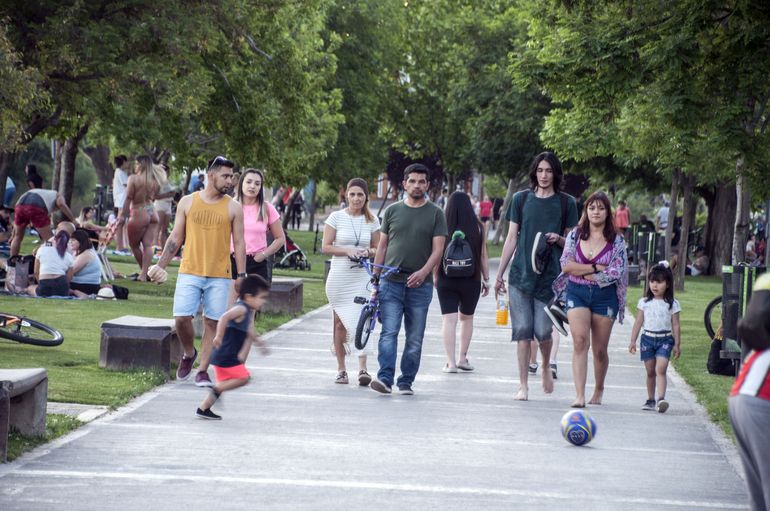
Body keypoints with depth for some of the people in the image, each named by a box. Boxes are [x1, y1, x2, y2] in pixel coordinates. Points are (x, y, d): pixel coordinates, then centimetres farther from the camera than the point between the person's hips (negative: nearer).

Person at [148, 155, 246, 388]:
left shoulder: (233, 208, 3)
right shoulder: (187, 202, 6)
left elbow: (239, 244, 4)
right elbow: (176, 238, 11)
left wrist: (241, 276, -2)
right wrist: (160, 266, 6)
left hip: (219, 276, 0)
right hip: (189, 272, 0)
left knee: (212, 323, 0)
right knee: (181, 318, -9)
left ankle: (202, 371, 8)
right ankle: (189, 354, 19)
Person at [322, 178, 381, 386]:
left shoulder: (372, 220, 7)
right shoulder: (336, 217, 1)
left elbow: (378, 249, 14)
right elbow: (325, 247, 0)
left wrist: (368, 252, -9)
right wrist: (347, 251, -15)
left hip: (362, 277, 0)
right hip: (339, 277, 0)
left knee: (360, 320, -13)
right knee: (340, 322, 6)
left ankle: (363, 369, -16)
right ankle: (341, 369, 15)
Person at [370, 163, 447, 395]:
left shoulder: (435, 214, 6)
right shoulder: (392, 211, 11)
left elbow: (438, 249, -1)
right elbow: (382, 246, 14)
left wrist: (423, 272, -18)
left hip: (420, 285, 0)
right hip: (391, 283, 0)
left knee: (415, 339, 4)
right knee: (389, 333, -12)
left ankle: (406, 382, 11)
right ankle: (385, 378, -18)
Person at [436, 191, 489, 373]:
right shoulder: (477, 227, -4)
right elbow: (483, 256, 1)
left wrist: (435, 277, 9)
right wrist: (486, 280, 10)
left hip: (446, 280, -1)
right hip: (471, 281, 1)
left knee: (449, 319, 0)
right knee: (467, 318, 18)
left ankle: (451, 362, -6)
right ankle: (463, 358, 22)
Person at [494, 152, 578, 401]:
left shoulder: (566, 203, 5)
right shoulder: (521, 199, 8)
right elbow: (511, 239, 11)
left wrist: (559, 239, -12)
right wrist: (499, 274, 9)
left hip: (549, 276, -1)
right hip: (520, 274, 1)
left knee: (543, 331, -6)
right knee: (522, 330, -3)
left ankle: (546, 368, 25)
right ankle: (523, 385, 4)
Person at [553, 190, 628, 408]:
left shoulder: (616, 240, 1)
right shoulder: (575, 235, 5)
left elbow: (615, 273, -8)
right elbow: (566, 265, -5)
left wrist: (582, 272, -7)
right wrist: (596, 268, -10)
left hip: (604, 296, 0)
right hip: (576, 293, 0)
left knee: (600, 349, 5)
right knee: (580, 340, -17)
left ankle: (599, 390, 29)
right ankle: (579, 395, -22)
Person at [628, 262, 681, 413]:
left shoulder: (672, 304, 0)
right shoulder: (644, 302, 5)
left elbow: (675, 325, 2)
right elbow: (638, 322, 8)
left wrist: (677, 345, 0)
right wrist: (633, 341, 4)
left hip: (665, 339, -3)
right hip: (647, 338, 3)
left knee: (660, 369, -17)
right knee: (650, 372, 9)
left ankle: (661, 399, -26)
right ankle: (650, 400, 19)